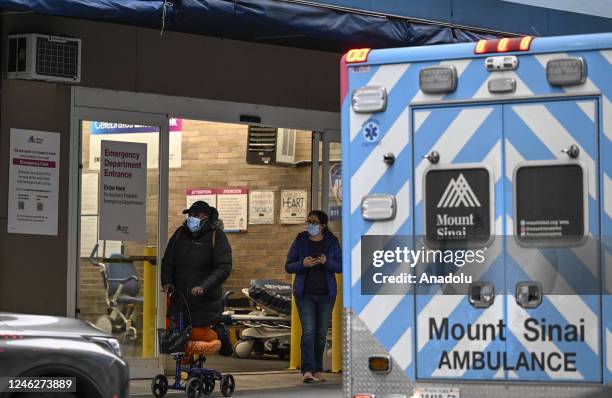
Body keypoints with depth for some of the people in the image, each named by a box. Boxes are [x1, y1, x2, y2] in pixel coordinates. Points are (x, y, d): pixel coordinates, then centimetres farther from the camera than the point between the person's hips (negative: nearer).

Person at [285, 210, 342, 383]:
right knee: (308, 331, -13)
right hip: (305, 294, -1)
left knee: (321, 333, 6)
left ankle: (318, 370, 17)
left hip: (326, 294, 2)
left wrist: (327, 262, -16)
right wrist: (303, 264, -17)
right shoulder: (300, 241, 3)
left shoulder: (332, 242, 5)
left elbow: (340, 266, 4)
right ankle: (307, 370, -18)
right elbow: (288, 266, 3)